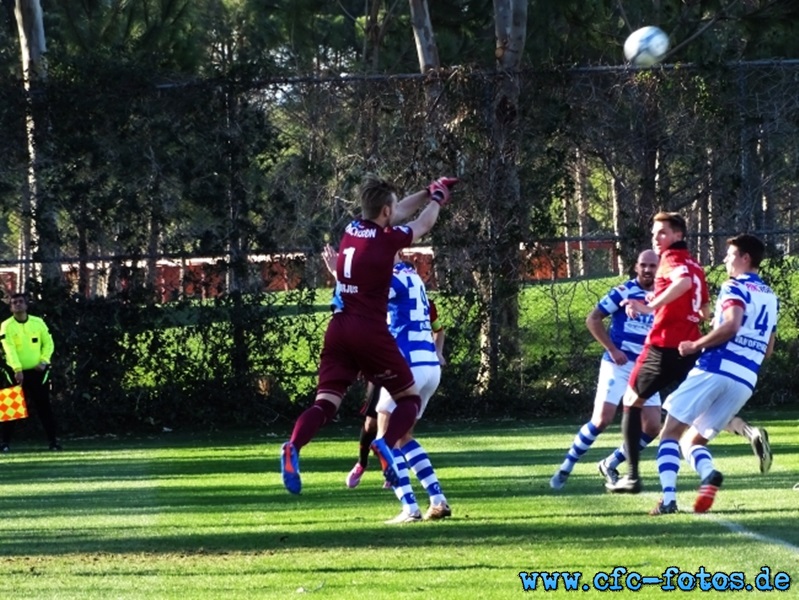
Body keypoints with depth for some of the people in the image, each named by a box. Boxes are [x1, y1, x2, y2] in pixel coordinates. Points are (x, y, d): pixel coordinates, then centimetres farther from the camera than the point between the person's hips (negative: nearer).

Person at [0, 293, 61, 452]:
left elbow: (48, 343, 7)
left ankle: (53, 440, 6)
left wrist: (44, 361, -9)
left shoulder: (38, 323, 1)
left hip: (37, 372, 1)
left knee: (43, 406, 1)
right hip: (16, 372, -1)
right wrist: (17, 369, -29)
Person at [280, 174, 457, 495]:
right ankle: (386, 445, -19)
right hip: (370, 332, -5)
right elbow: (423, 224, 14)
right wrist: (437, 199, 34)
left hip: (339, 329, 5)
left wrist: (428, 192, 38)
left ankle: (293, 447, -29)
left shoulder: (352, 230, 10)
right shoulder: (387, 239, -7)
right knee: (410, 397, 9)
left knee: (326, 403, -2)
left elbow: (395, 215, 30)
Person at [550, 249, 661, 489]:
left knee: (652, 427, -3)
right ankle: (566, 468, 0)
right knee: (602, 419, -14)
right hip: (618, 365, -5)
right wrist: (612, 349, -13)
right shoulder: (623, 292, -6)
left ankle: (610, 464, 15)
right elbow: (593, 319, -6)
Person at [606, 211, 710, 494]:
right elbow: (705, 312, 23)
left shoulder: (671, 259, -7)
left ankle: (632, 476, 2)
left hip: (664, 346, -7)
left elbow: (683, 280, -31)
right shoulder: (696, 266, 18)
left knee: (632, 401, 8)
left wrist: (651, 306, -36)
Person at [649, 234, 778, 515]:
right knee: (693, 441, 17)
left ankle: (668, 498, -15)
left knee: (670, 435, 4)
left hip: (714, 370, -7)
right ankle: (708, 474, -16)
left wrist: (696, 345, -10)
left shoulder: (736, 287, -2)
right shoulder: (770, 297, 22)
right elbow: (768, 349, 27)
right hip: (745, 383, 7)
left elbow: (731, 326, -19)